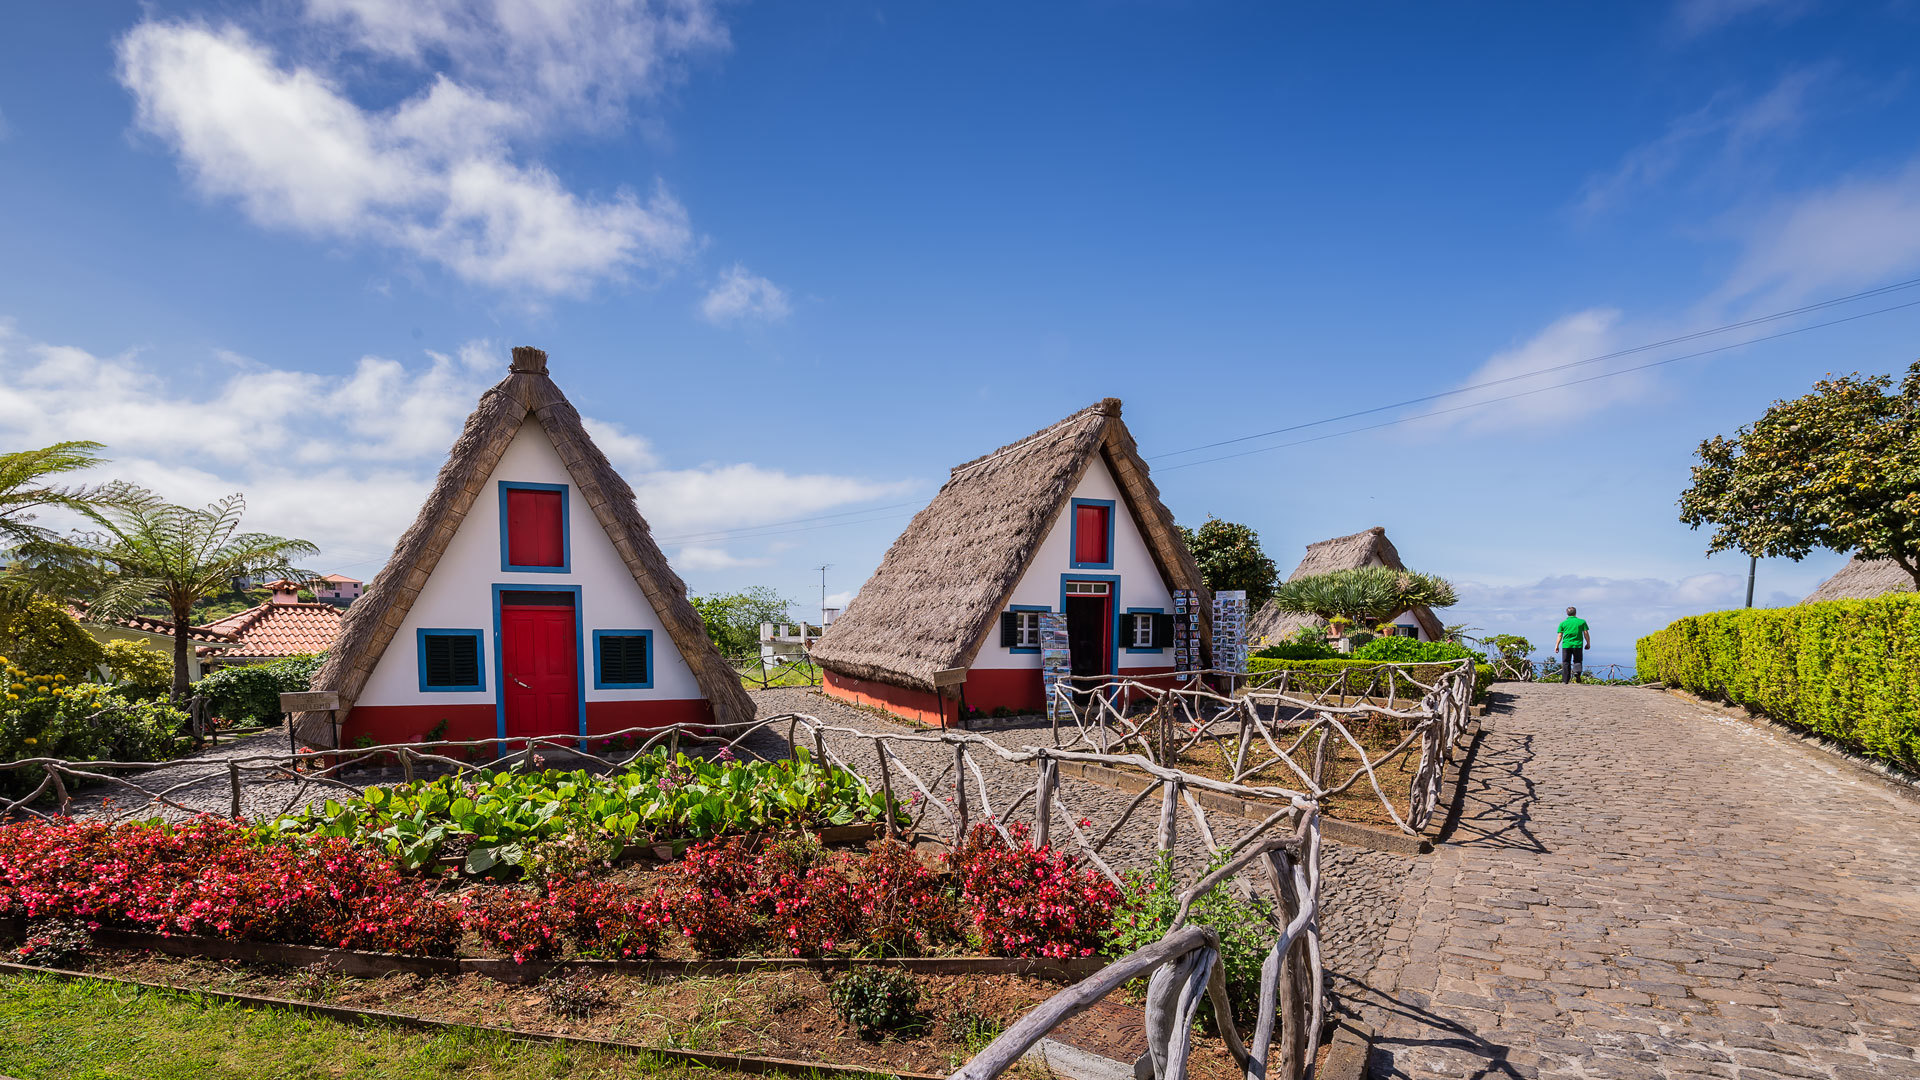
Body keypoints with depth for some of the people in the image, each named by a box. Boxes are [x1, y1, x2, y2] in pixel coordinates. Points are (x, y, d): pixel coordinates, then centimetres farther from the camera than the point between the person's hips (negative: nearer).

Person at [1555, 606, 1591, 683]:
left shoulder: (1563, 623, 4)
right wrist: (1588, 644, 14)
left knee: (1566, 663, 6)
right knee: (1577, 661, 12)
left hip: (1566, 645, 0)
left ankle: (1565, 680, 5)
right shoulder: (1582, 621, 4)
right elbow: (1586, 633, 3)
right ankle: (1577, 672, -18)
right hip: (1578, 645, 0)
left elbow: (1560, 635, 3)